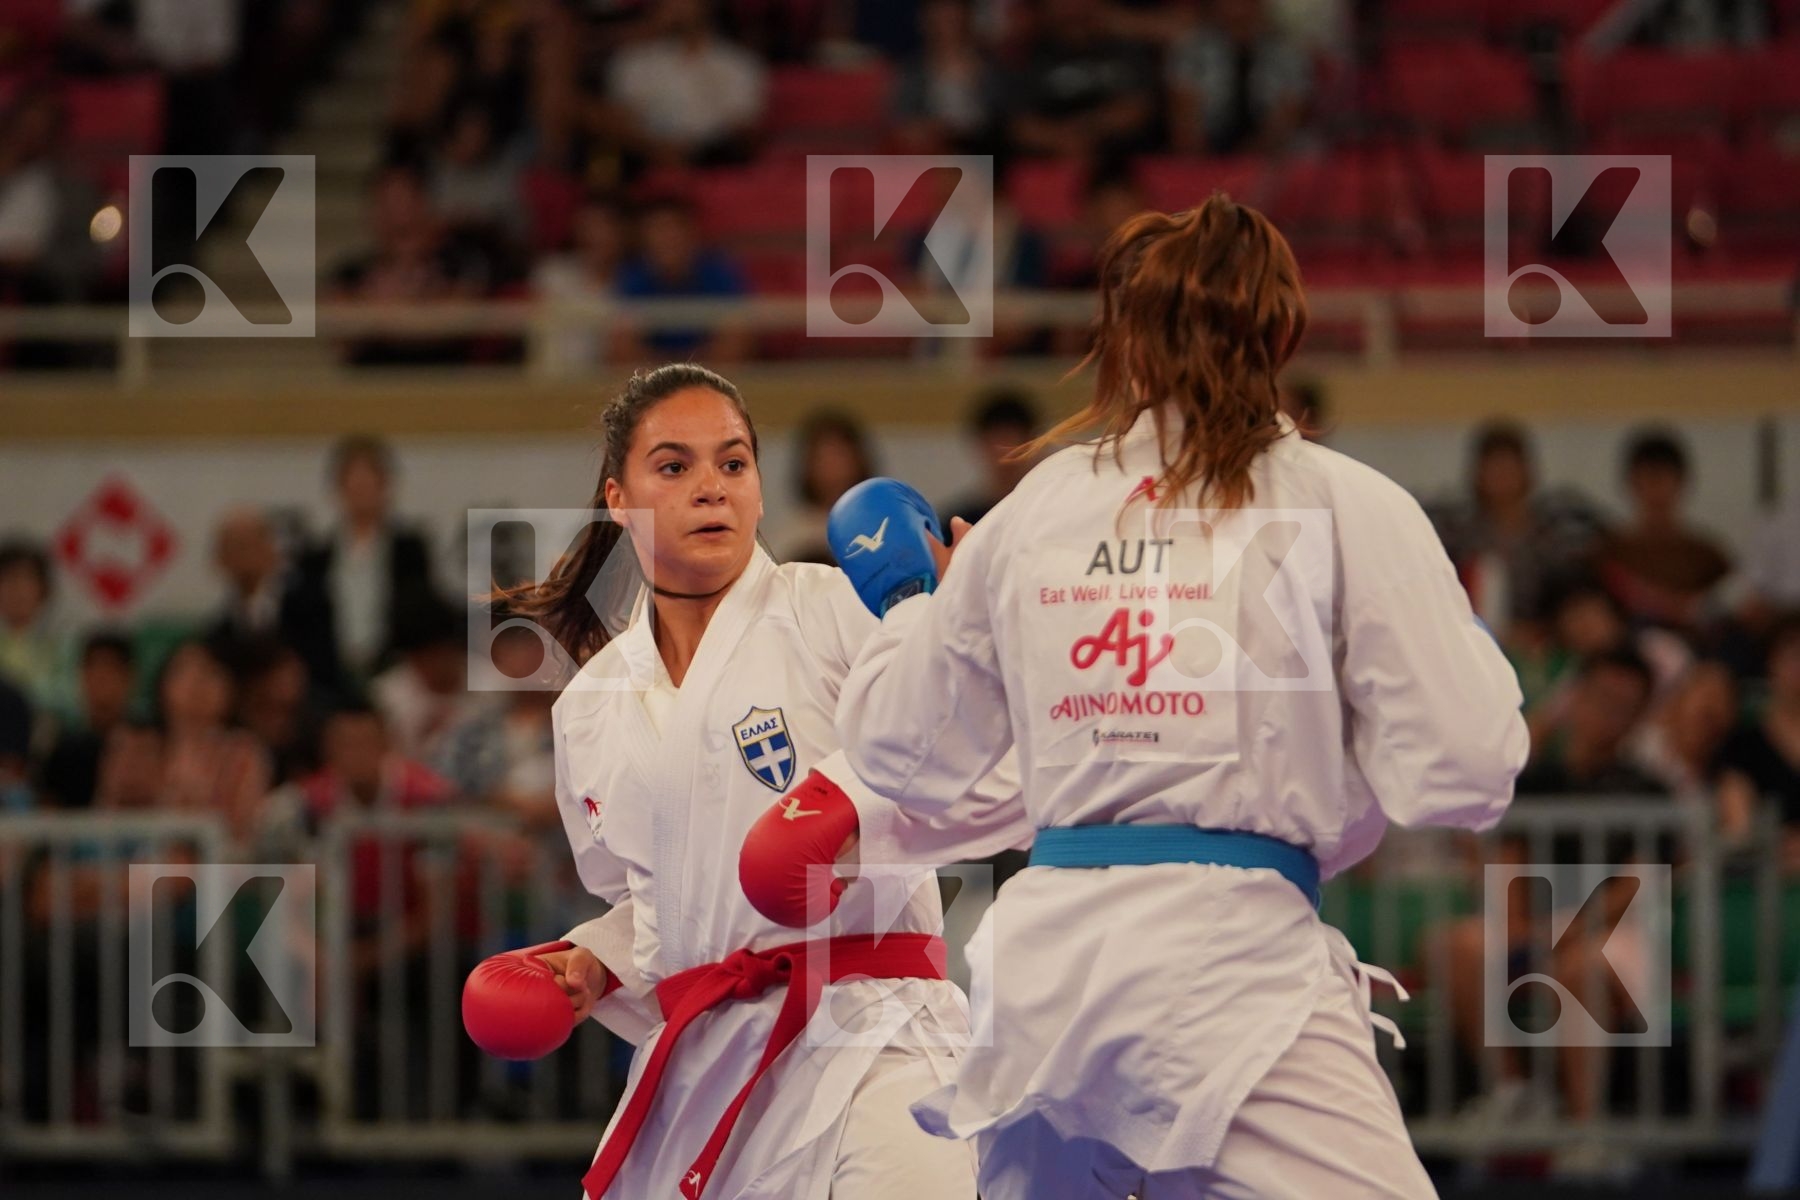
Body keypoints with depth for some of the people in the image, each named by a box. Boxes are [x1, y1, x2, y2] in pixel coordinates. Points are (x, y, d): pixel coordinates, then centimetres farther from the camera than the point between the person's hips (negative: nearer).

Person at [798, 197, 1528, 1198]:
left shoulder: (1032, 514, 11)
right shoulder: (1345, 506, -2)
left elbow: (906, 753, 21)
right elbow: (1459, 771, -6)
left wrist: (909, 607, 39)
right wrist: (1474, 652, 15)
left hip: (1044, 954, 6)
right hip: (1228, 961, -6)